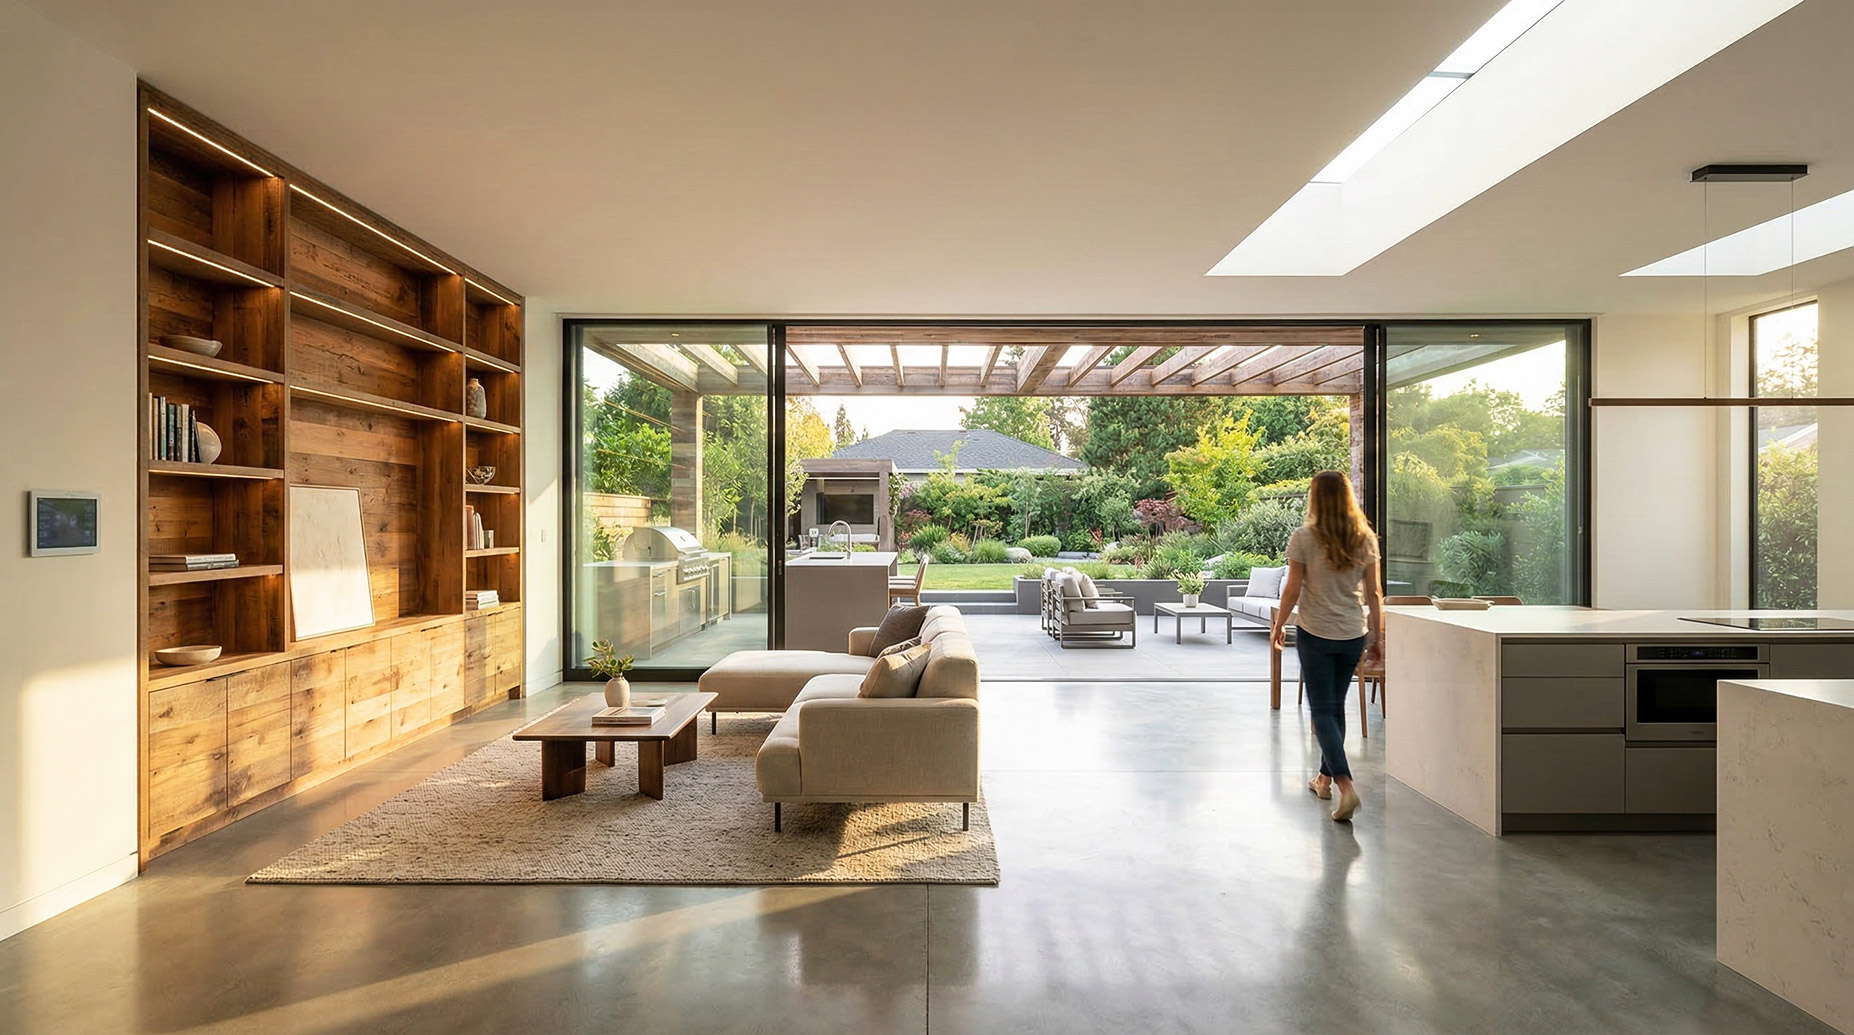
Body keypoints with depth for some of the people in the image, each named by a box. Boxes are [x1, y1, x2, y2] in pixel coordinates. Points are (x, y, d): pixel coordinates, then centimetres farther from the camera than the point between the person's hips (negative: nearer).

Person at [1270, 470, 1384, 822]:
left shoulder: (1303, 538, -12)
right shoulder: (1365, 540, -1)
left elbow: (1292, 591, -8)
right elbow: (1373, 594, 2)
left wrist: (1278, 625, 6)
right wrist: (1377, 637, 11)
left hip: (1315, 634, -4)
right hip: (1353, 635, 4)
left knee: (1322, 710, 1)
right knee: (1336, 706, 17)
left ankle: (1345, 784, -14)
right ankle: (1325, 777, 30)